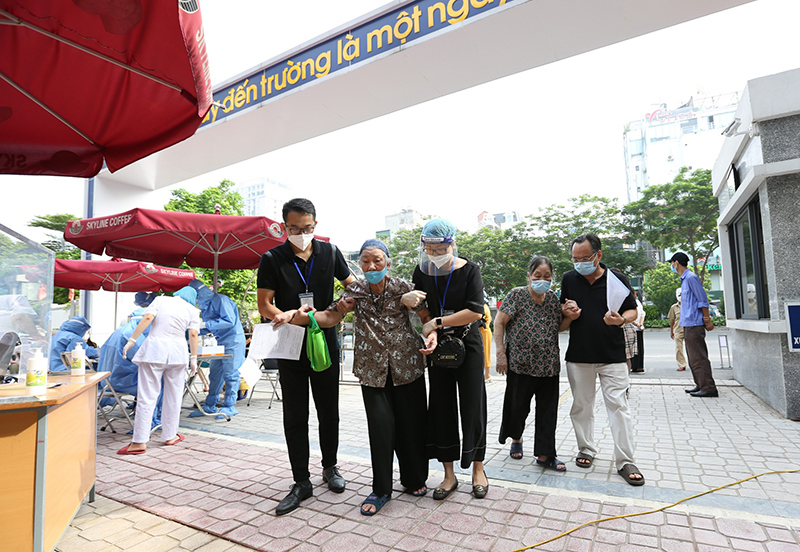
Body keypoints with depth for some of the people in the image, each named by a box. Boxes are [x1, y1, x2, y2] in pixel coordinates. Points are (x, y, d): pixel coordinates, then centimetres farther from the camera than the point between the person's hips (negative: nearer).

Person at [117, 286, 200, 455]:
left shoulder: (161, 300, 10)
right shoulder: (192, 310, 9)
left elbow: (147, 318, -5)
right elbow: (193, 334, 0)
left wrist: (132, 340, -5)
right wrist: (193, 358, 3)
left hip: (154, 349, -1)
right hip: (177, 351, 1)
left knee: (147, 396, 1)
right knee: (173, 396, 13)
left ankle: (139, 442, 2)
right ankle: (170, 436, 23)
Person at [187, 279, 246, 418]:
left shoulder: (220, 300, -14)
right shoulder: (204, 305, 14)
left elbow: (229, 321, -23)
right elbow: (209, 328, 22)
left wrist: (206, 324, -22)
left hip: (233, 340, -9)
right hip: (220, 341, 9)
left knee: (230, 373, -5)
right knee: (215, 374, 11)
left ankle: (230, 407, 3)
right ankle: (210, 406, 19)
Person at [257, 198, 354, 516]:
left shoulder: (330, 252, 0)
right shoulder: (272, 259, -5)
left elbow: (351, 285, 12)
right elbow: (264, 305, -5)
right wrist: (285, 315, -25)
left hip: (326, 343, 2)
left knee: (329, 411, 13)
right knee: (295, 416, 5)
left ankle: (330, 466, 34)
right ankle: (301, 482, 20)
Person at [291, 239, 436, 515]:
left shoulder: (402, 287, -6)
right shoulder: (355, 290, -1)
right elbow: (330, 318, -3)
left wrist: (432, 335, -19)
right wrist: (299, 316, -17)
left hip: (407, 365, 0)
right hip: (372, 368, 1)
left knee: (411, 423, 7)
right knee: (380, 425, -3)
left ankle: (414, 479, 31)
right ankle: (381, 489, 16)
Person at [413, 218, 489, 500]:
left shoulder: (469, 270, -11)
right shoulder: (422, 271, -1)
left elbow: (475, 312, -20)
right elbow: (422, 309, 6)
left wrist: (437, 322, -18)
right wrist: (431, 335, -10)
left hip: (468, 344, -3)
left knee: (472, 405, 3)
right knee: (441, 406, 5)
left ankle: (478, 469, 22)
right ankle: (449, 474, 19)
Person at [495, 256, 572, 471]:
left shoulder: (553, 298, 8)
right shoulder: (517, 295, -7)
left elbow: (558, 327, 17)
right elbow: (499, 323, -7)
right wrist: (501, 353, -13)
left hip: (549, 365, 4)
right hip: (520, 363, -4)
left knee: (548, 410, 6)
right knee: (518, 405, 9)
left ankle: (544, 454, 18)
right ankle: (516, 438, 37)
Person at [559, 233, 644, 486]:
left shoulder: (617, 279, -1)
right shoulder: (568, 279, 6)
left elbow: (633, 311, 5)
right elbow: (562, 312, 15)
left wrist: (621, 320, -17)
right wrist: (568, 314, -9)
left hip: (612, 356, -2)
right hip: (578, 356, 3)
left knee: (618, 405, -2)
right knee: (581, 405, 12)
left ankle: (625, 461, 9)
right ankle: (586, 449, 29)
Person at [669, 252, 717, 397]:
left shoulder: (691, 278, -11)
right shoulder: (684, 279, 18)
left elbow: (703, 300, -14)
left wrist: (707, 320, -14)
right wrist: (706, 319, 21)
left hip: (694, 324, -10)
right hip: (688, 325, 10)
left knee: (698, 357, -8)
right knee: (693, 357, 14)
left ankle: (708, 388, -5)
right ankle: (700, 385, 21)